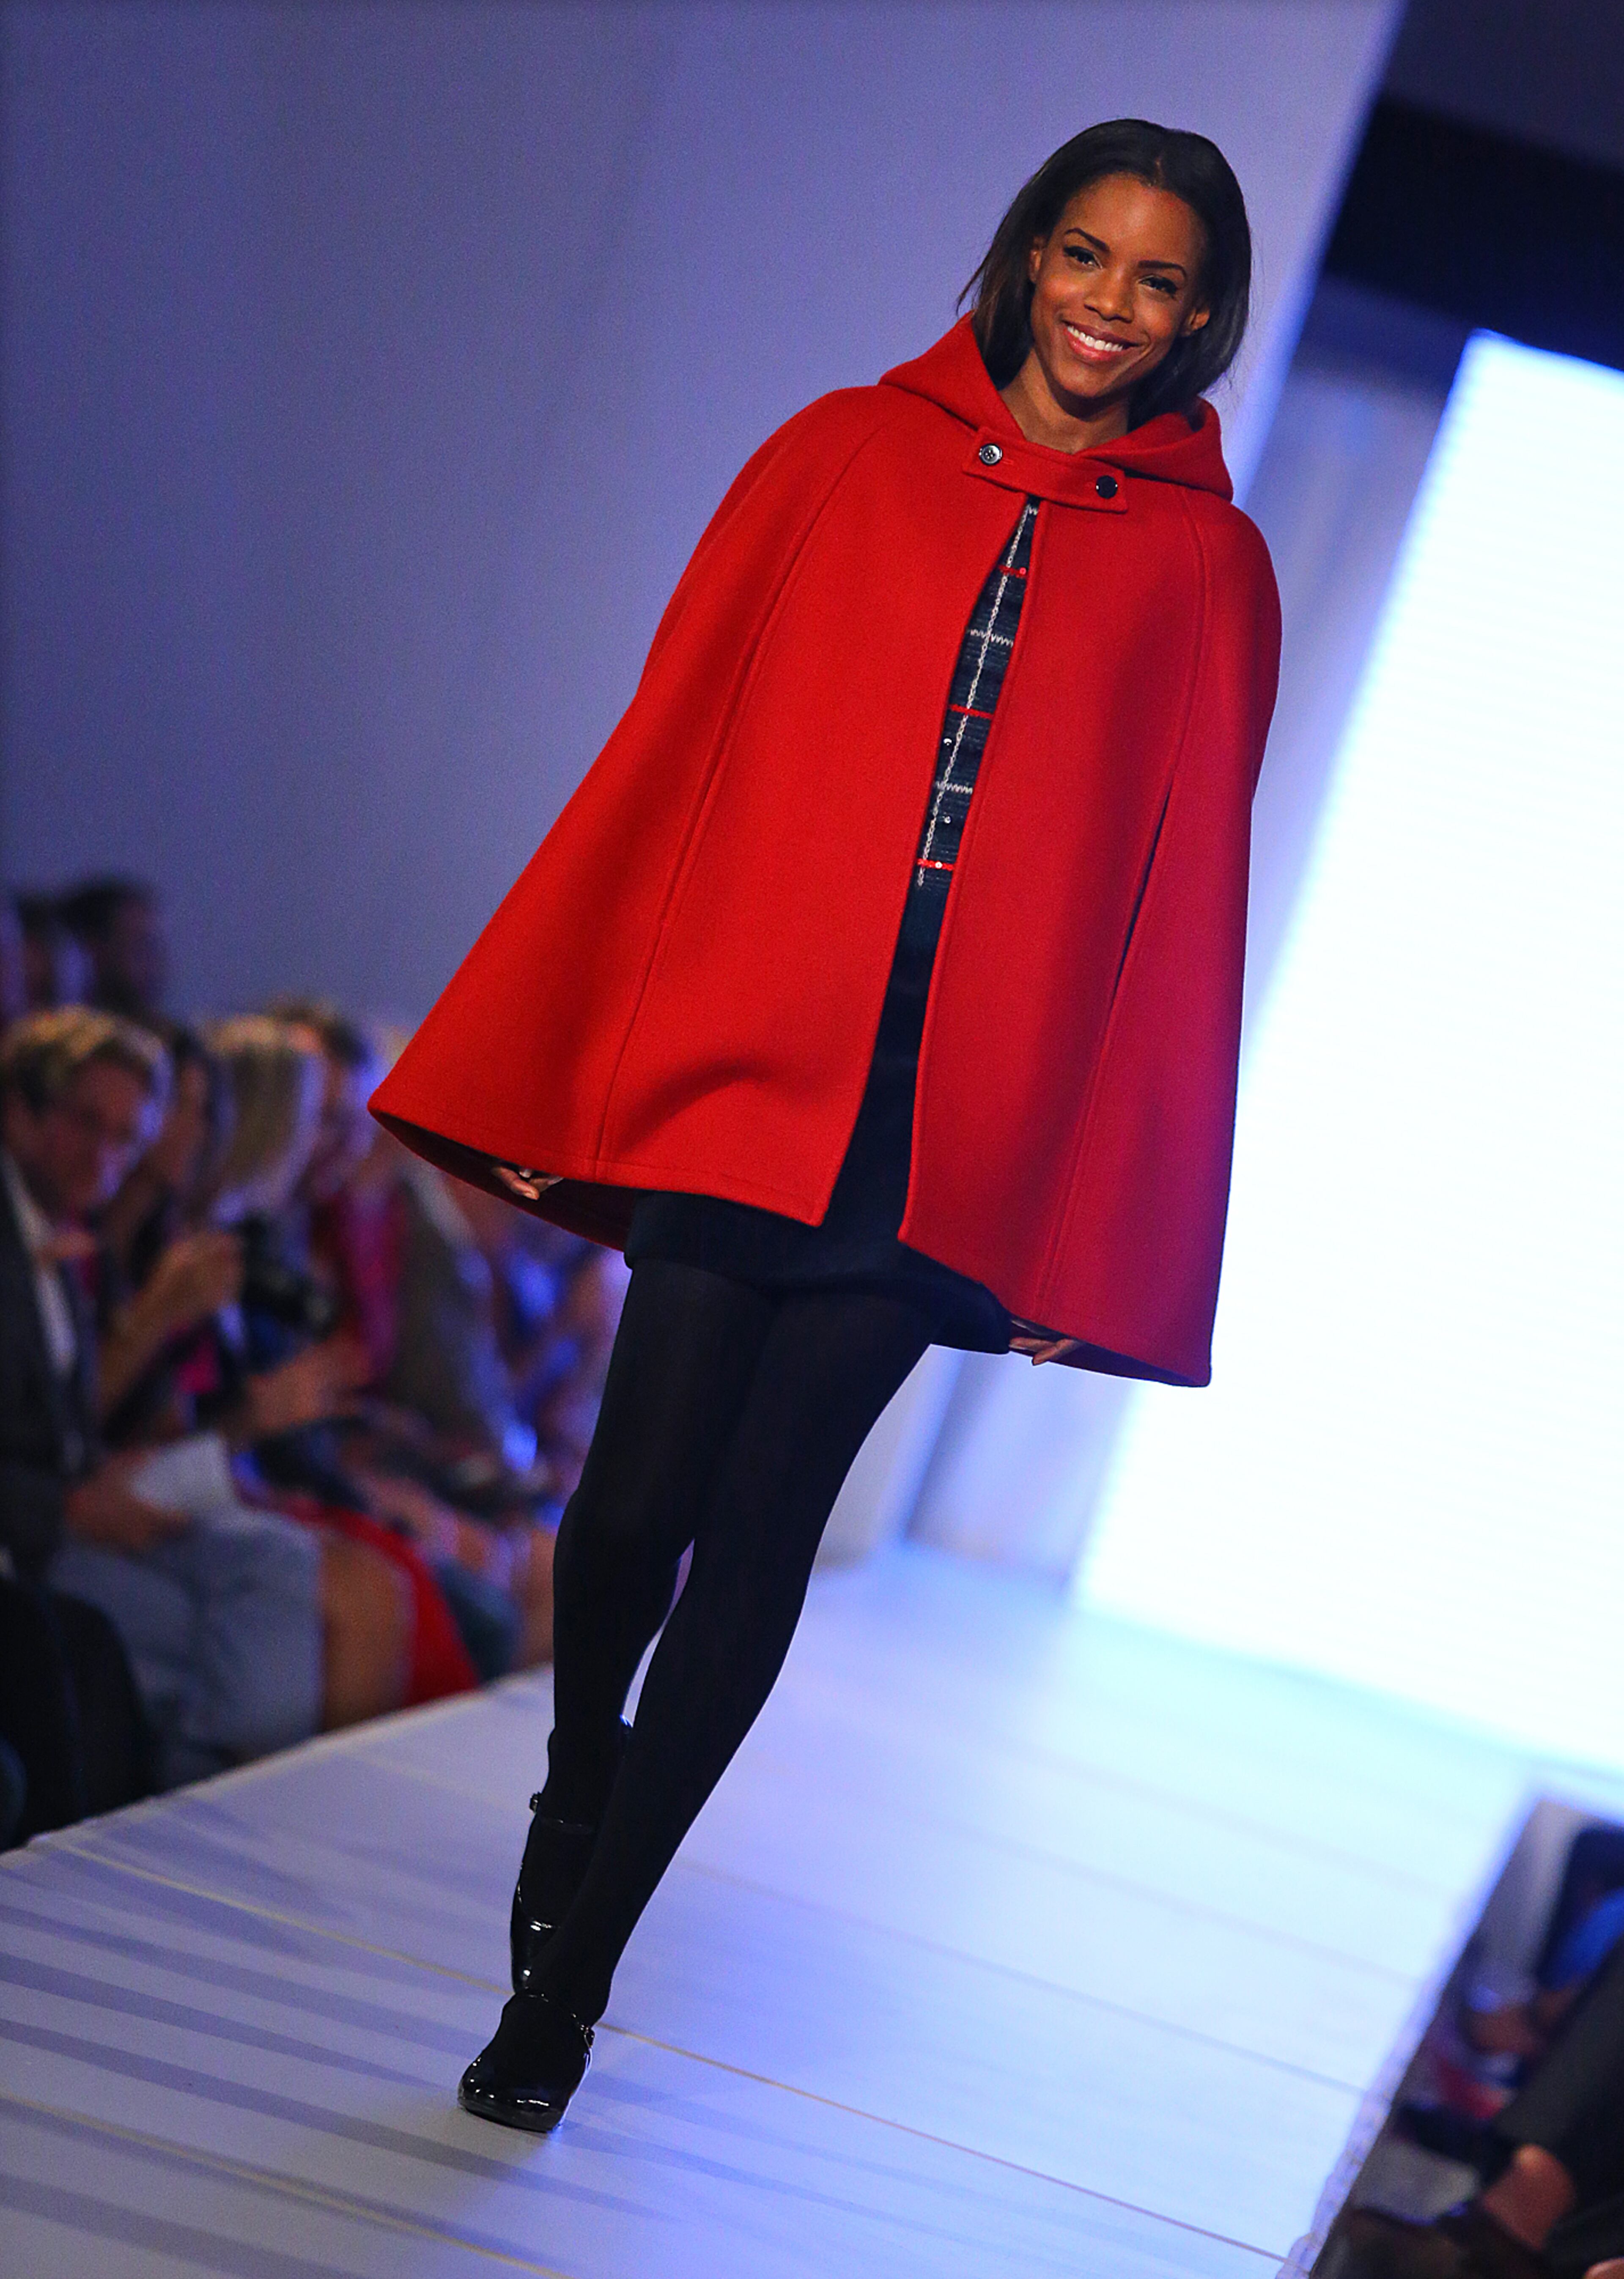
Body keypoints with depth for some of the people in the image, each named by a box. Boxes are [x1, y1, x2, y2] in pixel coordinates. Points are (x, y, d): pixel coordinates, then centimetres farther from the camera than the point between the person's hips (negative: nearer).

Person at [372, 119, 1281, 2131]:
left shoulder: (1209, 567, 8)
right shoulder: (844, 458, 9)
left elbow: (1186, 893, 6)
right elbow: (673, 754, 8)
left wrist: (1104, 1228, 2)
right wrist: (555, 1071, 4)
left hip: (957, 1127, 0)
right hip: (734, 1059, 0)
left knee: (765, 1525, 1)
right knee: (641, 1494, -4)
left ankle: (573, 1960, 14)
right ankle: (572, 1803, 28)